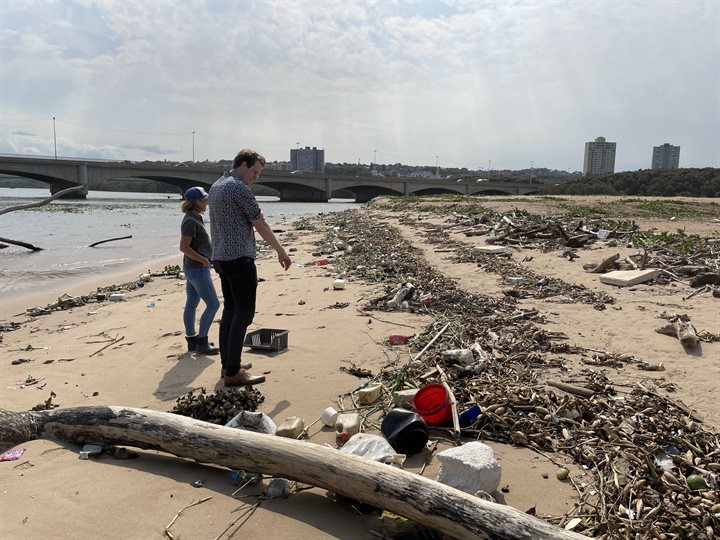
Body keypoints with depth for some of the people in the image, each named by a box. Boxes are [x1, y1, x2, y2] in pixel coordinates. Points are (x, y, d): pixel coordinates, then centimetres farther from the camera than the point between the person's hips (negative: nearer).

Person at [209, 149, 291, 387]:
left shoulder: (216, 186, 16)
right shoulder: (240, 188, -13)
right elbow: (261, 225, -10)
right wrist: (281, 251, 1)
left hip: (221, 257, 10)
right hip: (239, 258, -10)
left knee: (230, 309, 14)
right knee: (244, 312, -7)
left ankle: (228, 365, 19)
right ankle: (233, 373, -5)